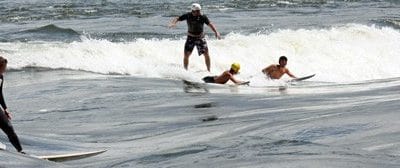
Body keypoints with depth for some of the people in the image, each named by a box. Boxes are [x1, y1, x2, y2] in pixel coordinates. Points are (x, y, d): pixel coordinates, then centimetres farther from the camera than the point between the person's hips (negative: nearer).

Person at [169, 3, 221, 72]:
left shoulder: (202, 17, -13)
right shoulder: (188, 16, -9)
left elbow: (210, 24, -16)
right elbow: (177, 19, -5)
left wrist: (216, 32, -30)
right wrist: (173, 23, -26)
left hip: (200, 38, -1)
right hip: (190, 38, 1)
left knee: (206, 54, -5)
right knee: (186, 55, -2)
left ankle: (209, 70, 9)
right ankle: (185, 71, 14)